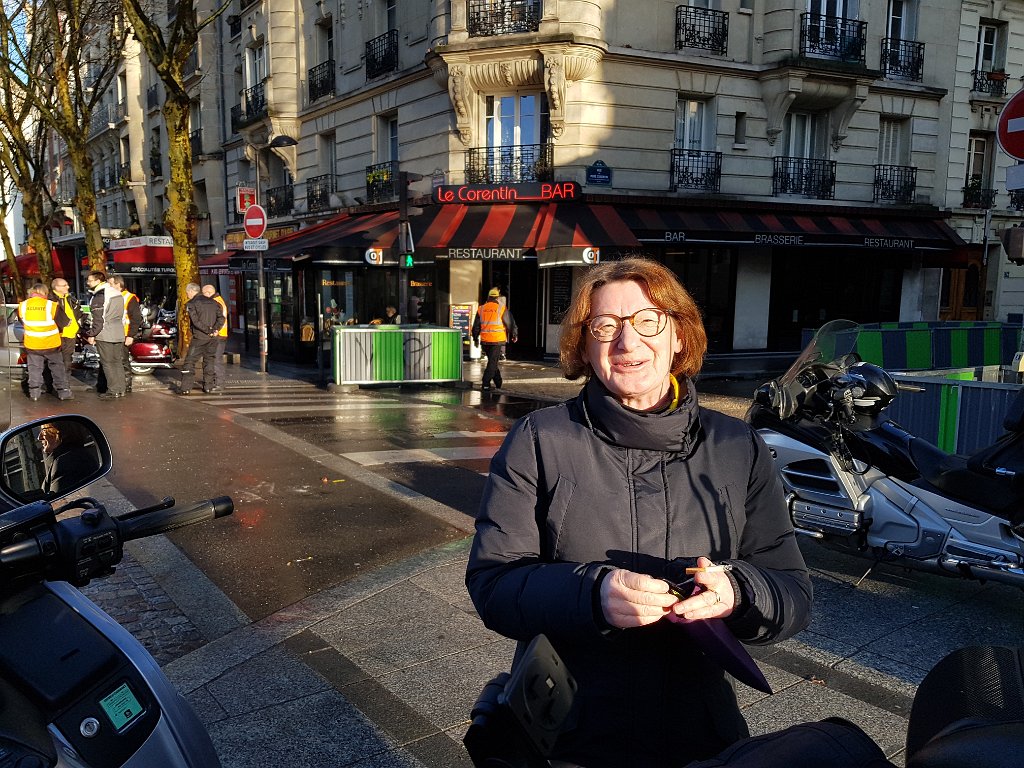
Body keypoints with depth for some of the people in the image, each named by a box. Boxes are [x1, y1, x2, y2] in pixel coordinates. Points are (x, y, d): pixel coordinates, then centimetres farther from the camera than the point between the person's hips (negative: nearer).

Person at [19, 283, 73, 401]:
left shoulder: (22, 306, -6)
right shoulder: (52, 306, -17)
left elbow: (22, 322, 10)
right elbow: (64, 322, -5)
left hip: (32, 345, 2)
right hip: (51, 344, -2)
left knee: (34, 369, 13)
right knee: (58, 369, 10)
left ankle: (34, 393, 15)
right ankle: (64, 392, 11)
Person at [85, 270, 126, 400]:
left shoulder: (99, 296, -13)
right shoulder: (117, 293, 13)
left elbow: (98, 319, -17)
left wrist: (92, 335, -12)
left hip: (105, 335, -8)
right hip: (119, 334, 8)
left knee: (108, 363, -2)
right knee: (118, 362, 12)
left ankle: (113, 391, -1)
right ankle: (121, 389, 16)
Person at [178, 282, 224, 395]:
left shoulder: (191, 304, -4)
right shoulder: (212, 302, 13)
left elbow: (196, 321, -15)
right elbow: (221, 318, 4)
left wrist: (208, 330, -13)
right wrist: (215, 329, -6)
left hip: (199, 337, -5)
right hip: (212, 338, 5)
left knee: (189, 361, 0)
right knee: (209, 360, 14)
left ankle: (185, 387, -4)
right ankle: (209, 386, 14)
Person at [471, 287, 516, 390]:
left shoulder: (481, 309, 7)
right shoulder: (502, 308, -5)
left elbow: (476, 326, 11)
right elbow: (510, 323, 0)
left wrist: (475, 338, 22)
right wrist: (514, 335, 14)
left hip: (485, 340, 4)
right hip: (497, 340, -4)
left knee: (492, 361, 17)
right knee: (492, 362, -2)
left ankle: (498, 383, 24)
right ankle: (485, 384, -9)